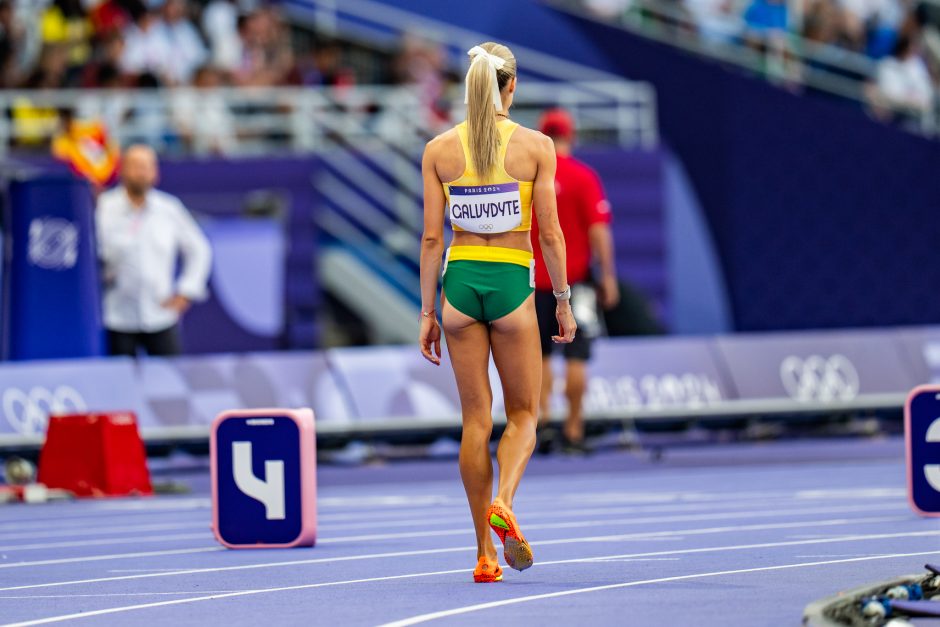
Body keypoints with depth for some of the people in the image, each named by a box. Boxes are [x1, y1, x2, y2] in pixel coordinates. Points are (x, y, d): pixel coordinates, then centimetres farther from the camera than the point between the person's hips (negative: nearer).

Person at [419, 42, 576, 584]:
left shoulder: (439, 149, 0)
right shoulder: (536, 146, -5)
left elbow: (432, 237, 0)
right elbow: (550, 233, -5)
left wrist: (428, 312, 5)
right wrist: (564, 301, 4)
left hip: (460, 281, 2)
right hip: (513, 281, -2)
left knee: (476, 419, 9)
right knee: (523, 415, 12)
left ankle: (486, 553, 7)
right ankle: (503, 503, -19)